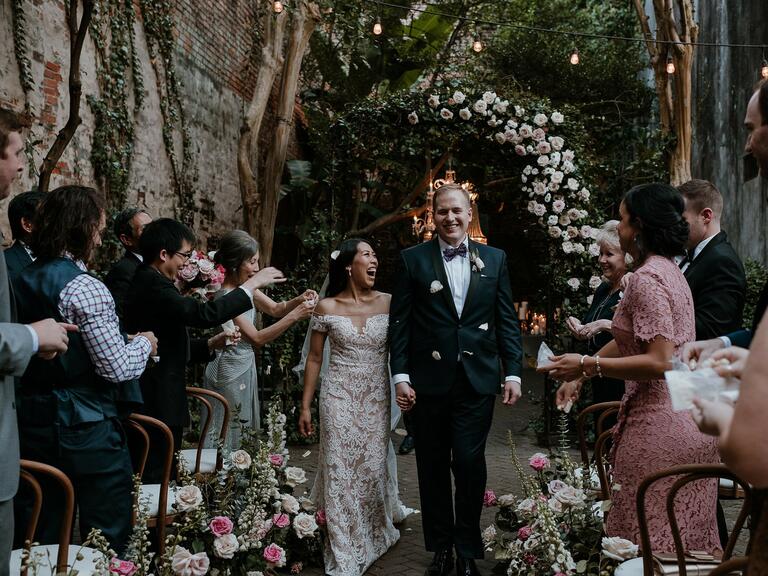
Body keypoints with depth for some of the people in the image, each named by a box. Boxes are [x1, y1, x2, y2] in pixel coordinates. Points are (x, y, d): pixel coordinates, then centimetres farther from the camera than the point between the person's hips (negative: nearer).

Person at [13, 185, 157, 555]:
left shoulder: (23, 280, 8)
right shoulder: (85, 288, -16)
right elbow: (117, 368, -17)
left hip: (33, 426, 8)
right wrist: (144, 344, 1)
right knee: (107, 539, 4)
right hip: (86, 428, -8)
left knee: (42, 538, 16)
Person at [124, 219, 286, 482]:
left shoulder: (146, 282, 14)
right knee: (157, 479, -3)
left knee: (156, 474, 15)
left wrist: (211, 344, 5)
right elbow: (204, 313, -29)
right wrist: (252, 283, -19)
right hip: (160, 405, -10)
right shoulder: (153, 285, -19)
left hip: (154, 402, 10)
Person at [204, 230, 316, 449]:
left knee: (243, 436, 15)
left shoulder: (245, 287, 1)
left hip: (245, 369, 8)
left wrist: (299, 300, -8)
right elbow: (256, 339, -25)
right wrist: (295, 316, -28)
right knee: (227, 438, 2)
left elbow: (275, 309, 12)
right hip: (230, 372, -8)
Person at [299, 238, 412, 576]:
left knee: (373, 468, 7)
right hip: (339, 398, -1)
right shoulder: (326, 307, -3)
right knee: (340, 471, 1)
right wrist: (305, 406, 2)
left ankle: (373, 535, 35)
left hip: (376, 398, 1)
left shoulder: (388, 303, -1)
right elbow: (314, 359, 3)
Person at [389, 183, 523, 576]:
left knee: (469, 462, -3)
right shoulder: (413, 259, 3)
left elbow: (507, 320, 7)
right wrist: (400, 376, -6)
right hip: (428, 380, 0)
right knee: (432, 467, 9)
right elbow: (399, 322, 1)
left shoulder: (494, 259, 8)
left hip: (477, 380, 0)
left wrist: (513, 373, 1)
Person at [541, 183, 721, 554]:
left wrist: (587, 365, -20)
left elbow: (660, 362, -23)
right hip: (693, 423, 10)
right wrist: (580, 376, 19)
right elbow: (630, 340, 20)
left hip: (658, 426, -9)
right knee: (687, 538, 15)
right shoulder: (669, 270, 14)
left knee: (651, 541, 1)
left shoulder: (646, 279, -16)